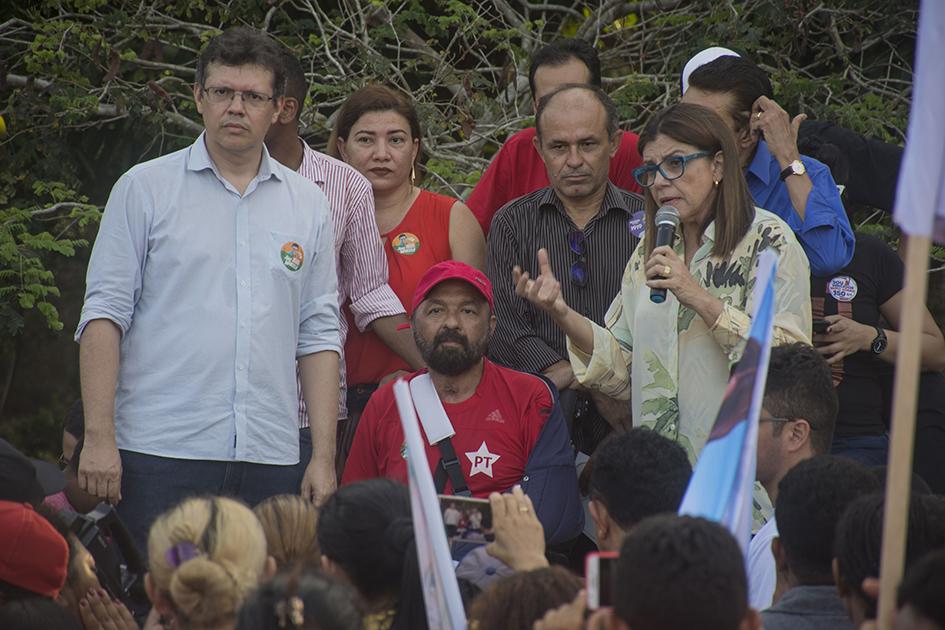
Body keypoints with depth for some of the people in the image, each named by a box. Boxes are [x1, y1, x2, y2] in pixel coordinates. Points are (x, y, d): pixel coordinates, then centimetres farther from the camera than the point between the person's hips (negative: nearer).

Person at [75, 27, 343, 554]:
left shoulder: (307, 205, 13)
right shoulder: (145, 189, 5)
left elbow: (319, 335, 13)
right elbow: (105, 314, 1)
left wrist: (325, 457, 6)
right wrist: (99, 438, -8)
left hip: (270, 461, 3)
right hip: (160, 451, -3)